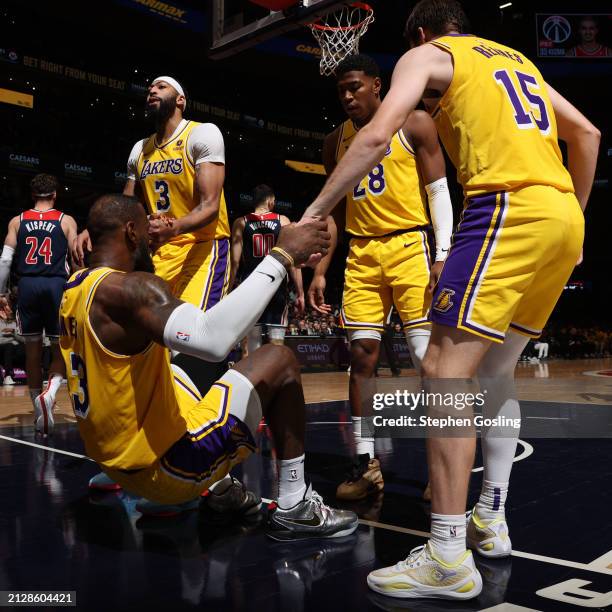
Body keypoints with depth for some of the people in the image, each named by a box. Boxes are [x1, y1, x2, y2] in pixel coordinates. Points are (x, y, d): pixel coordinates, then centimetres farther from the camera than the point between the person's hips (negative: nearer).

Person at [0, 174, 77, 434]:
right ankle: (49, 393, -19)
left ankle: (39, 409, 19)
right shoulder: (67, 221, 5)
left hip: (28, 285, 2)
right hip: (57, 285, -2)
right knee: (60, 348, 8)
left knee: (33, 348, 11)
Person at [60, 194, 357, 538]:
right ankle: (295, 508, 3)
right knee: (279, 361, -4)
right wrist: (281, 257, -35)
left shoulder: (74, 291, 6)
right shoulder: (129, 288, -23)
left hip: (118, 462, 10)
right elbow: (211, 339, -41)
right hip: (165, 467, -9)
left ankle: (219, 489, 33)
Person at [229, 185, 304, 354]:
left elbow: (235, 262, -2)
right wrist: (300, 293, 1)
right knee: (277, 344, 3)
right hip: (277, 288, 0)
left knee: (251, 343, 6)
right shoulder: (282, 221, 3)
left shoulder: (241, 223, 4)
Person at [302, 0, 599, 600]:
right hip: (562, 217, 8)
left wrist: (315, 210, -5)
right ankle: (490, 519, 22)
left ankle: (449, 558, -12)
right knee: (494, 371, 16)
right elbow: (586, 134, 27)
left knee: (445, 370, -11)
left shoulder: (426, 54, 11)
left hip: (509, 207, -8)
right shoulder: (515, 57, 31)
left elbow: (377, 135, -7)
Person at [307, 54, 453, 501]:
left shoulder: (414, 124, 0)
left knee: (428, 355, -8)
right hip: (362, 253, 5)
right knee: (361, 354, 1)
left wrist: (443, 255, -15)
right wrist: (320, 271, 12)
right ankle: (365, 463, 10)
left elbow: (439, 191, -3)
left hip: (410, 245, -4)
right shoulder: (336, 142, 14)